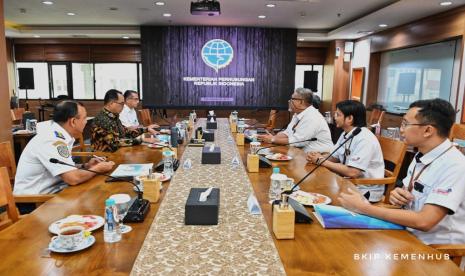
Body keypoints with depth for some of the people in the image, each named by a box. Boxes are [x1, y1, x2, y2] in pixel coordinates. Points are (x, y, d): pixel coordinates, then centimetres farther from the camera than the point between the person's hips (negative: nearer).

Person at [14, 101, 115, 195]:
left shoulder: (59, 135, 4)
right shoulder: (53, 140, -23)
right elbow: (73, 178, -29)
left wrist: (86, 166, -2)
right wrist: (98, 168, -13)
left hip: (50, 191, 8)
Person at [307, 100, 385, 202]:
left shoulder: (365, 139, -22)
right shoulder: (345, 134, 4)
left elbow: (352, 172, -27)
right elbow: (334, 157, 12)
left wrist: (322, 161, -19)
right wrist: (319, 157, -10)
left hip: (366, 191, -7)